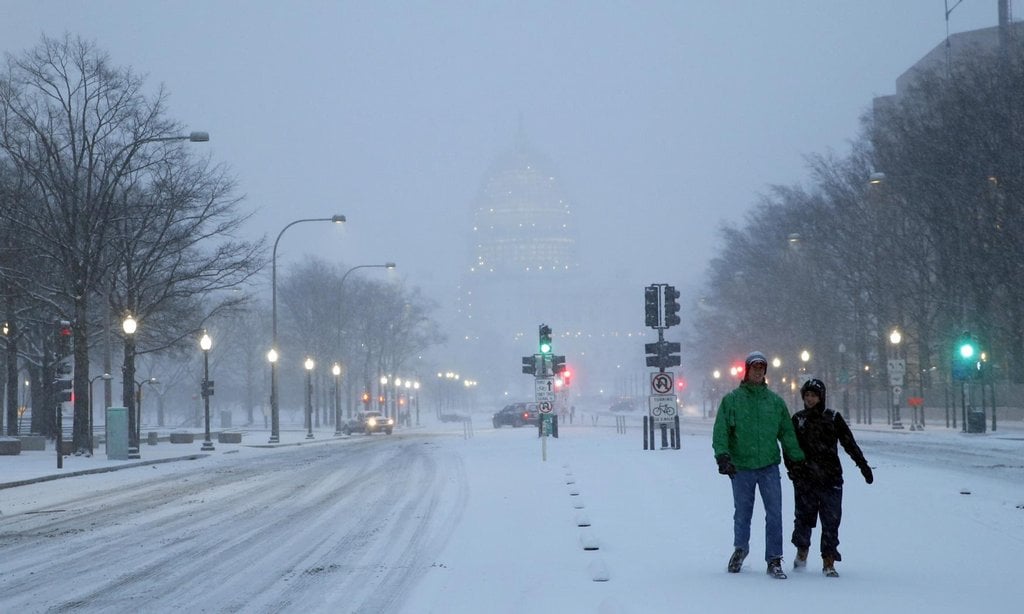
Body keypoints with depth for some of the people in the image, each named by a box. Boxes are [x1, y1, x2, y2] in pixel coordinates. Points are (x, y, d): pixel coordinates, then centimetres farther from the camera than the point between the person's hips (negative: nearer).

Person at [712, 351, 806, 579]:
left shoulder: (775, 401, 9)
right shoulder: (731, 400, 2)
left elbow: (787, 432, 15)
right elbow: (720, 431, -1)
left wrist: (796, 459, 13)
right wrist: (723, 456, -13)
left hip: (769, 466, 1)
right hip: (741, 467, -1)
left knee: (774, 515, -6)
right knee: (742, 513, 11)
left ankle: (774, 560, -1)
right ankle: (740, 548, 36)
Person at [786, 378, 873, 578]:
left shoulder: (833, 418, 4)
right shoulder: (798, 419, 8)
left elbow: (849, 443, 6)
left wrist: (863, 465, 0)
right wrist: (793, 469, -2)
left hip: (831, 479, -1)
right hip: (805, 480, 1)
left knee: (831, 522, -4)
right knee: (804, 518, 7)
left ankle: (829, 561, 0)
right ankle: (802, 550, 30)